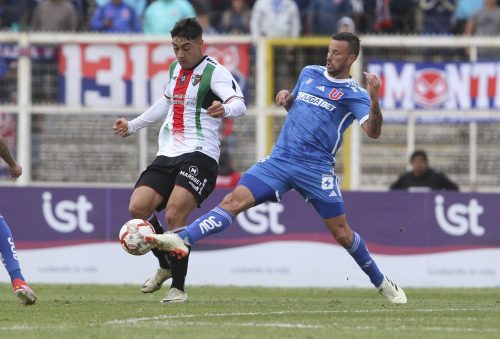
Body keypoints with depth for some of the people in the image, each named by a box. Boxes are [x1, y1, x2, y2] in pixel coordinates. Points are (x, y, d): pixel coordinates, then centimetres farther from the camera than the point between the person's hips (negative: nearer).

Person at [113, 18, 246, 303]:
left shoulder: (214, 72, -7)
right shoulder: (176, 69, 17)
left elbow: (239, 103, -24)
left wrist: (225, 109, -49)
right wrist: (133, 126, 46)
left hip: (199, 154, -7)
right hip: (168, 154, 7)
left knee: (174, 215, -22)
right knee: (138, 208, -9)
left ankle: (179, 287, -10)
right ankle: (166, 266, 15)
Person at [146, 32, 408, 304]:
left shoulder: (354, 94, -2)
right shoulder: (309, 73, 15)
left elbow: (373, 131, -15)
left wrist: (374, 100, -32)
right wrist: (285, 98, 9)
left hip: (317, 169, -4)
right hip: (280, 158, 4)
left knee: (342, 233, 1)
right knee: (235, 200, -15)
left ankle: (382, 283, 22)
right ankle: (183, 240, -28)